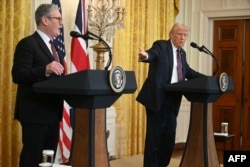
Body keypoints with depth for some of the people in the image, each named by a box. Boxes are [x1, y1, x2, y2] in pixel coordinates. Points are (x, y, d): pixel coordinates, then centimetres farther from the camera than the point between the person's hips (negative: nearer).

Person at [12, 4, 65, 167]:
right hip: (36, 113, -9)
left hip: (52, 112, 9)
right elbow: (18, 75, -19)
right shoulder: (28, 43, -9)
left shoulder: (52, 47, 19)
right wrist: (45, 69, -33)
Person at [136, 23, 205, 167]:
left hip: (172, 101, 7)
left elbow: (188, 72, 26)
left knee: (169, 136, 11)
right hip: (157, 98, -7)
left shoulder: (182, 53, 17)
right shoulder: (161, 45, -5)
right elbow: (152, 54, -25)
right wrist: (145, 55, -49)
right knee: (154, 136, -1)